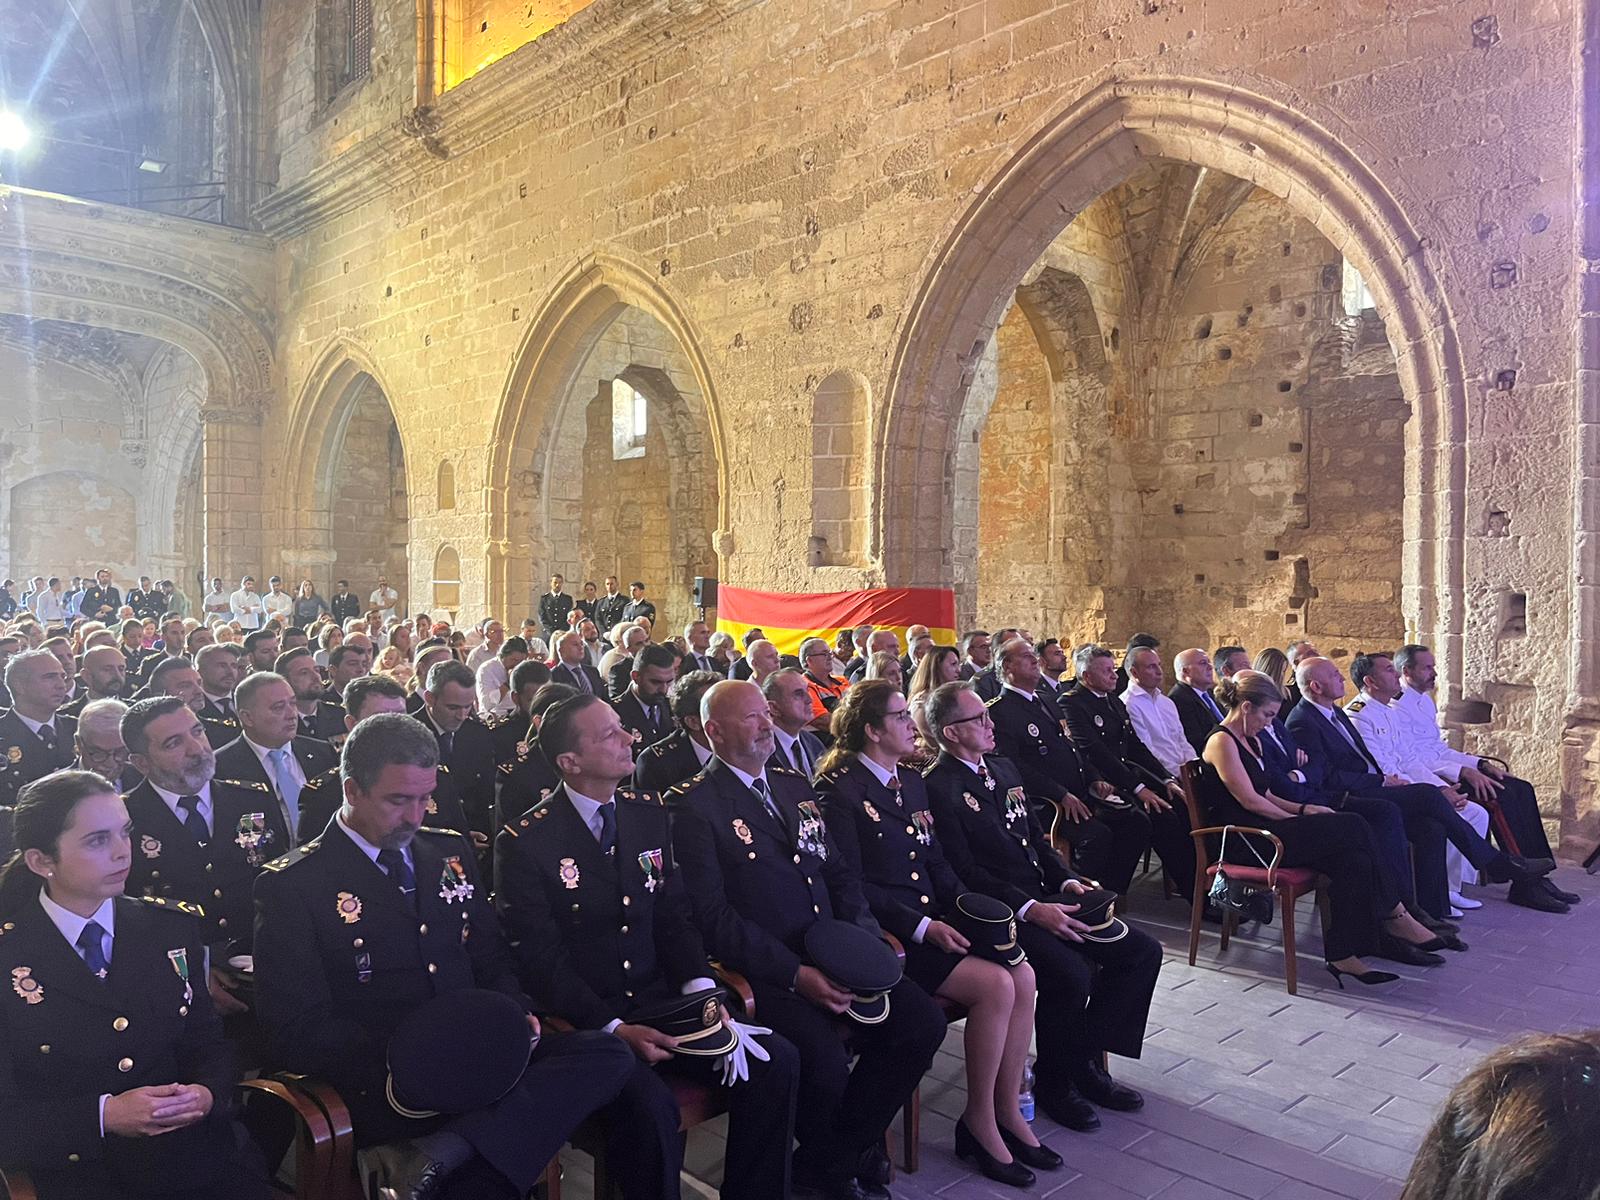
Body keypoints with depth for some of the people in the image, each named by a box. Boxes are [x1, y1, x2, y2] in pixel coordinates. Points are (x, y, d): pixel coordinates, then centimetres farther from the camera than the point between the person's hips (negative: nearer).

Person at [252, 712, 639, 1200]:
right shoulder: (290, 886, -2)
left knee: (610, 1055, -22)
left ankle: (446, 1153, -26)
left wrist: (516, 1015, -3)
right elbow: (297, 1031, -7)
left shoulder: (451, 852, 15)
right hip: (383, 1091, -7)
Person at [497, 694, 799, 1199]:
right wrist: (613, 1028, -21)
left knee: (776, 1061, -13)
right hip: (583, 1021, -5)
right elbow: (539, 959, -11)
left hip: (660, 1001, 5)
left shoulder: (648, 812, 7)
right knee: (649, 1105, -33)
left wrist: (702, 990, -9)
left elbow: (675, 916, 8)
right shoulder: (523, 842, -9)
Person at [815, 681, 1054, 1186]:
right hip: (885, 933, -7)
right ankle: (979, 1121, -3)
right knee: (994, 985, -22)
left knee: (1023, 975, -14)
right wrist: (923, 927, -19)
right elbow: (852, 885, -13)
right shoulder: (841, 792, -9)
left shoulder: (913, 784, 16)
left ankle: (1008, 1110, 1)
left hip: (935, 920, 8)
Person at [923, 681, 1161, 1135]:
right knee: (1071, 974, -29)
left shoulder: (1004, 768, 16)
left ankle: (1085, 1062, 9)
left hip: (1045, 900, 9)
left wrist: (1067, 880, 3)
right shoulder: (938, 787, -12)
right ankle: (1054, 1085, -2)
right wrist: (1030, 908, -22)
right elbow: (963, 871, -17)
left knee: (1142, 950, -1)